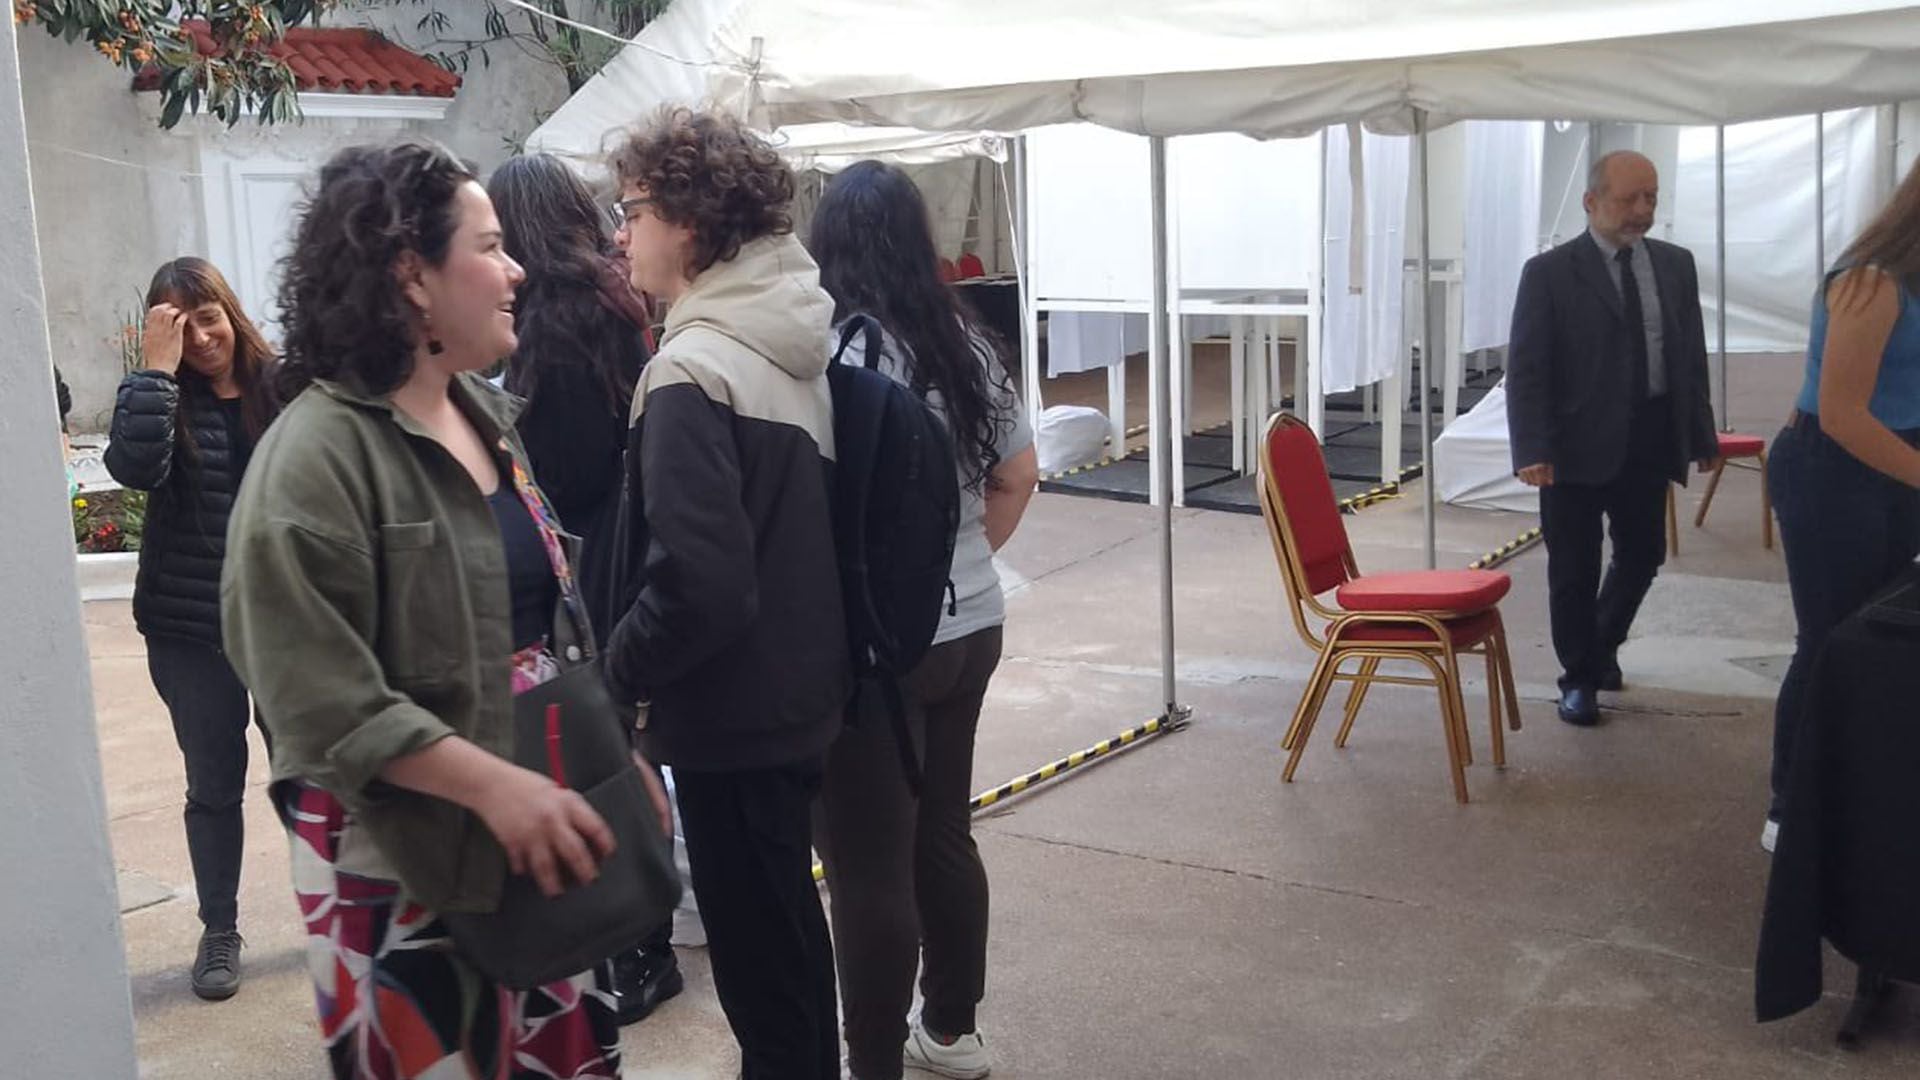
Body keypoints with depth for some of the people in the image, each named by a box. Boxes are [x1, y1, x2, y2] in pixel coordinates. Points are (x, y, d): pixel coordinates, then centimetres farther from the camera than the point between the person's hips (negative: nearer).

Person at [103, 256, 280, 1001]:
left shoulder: (283, 386, -2)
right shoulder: (159, 397, -2)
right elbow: (136, 468, -22)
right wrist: (156, 367, -21)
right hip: (190, 629, 0)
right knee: (215, 784, 9)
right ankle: (219, 932, 23)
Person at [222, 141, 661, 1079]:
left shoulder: (485, 414, 9)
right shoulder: (317, 455, -16)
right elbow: (317, 697, -22)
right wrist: (493, 784, -26)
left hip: (540, 830, 7)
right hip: (405, 859, -7)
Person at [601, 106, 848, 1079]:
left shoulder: (692, 373, -21)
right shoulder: (793, 347, 5)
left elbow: (696, 587, -28)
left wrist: (618, 670, -11)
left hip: (732, 716, -9)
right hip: (800, 690, 9)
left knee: (756, 957, 7)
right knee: (790, 925, 24)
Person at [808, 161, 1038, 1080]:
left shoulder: (832, 351, -17)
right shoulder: (966, 342, 6)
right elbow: (1018, 478, 13)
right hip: (969, 627, 8)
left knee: (868, 867, 3)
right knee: (944, 835, 20)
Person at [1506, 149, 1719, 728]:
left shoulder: (1676, 264, 7)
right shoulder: (1550, 272, -7)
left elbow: (1692, 355, 11)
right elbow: (1525, 369, -11)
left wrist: (1702, 436, 8)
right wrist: (1532, 451, -20)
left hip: (1649, 442, 4)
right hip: (1578, 443, -4)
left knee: (1642, 556, 14)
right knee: (1575, 570, 5)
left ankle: (1602, 644, 40)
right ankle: (1580, 678, 21)